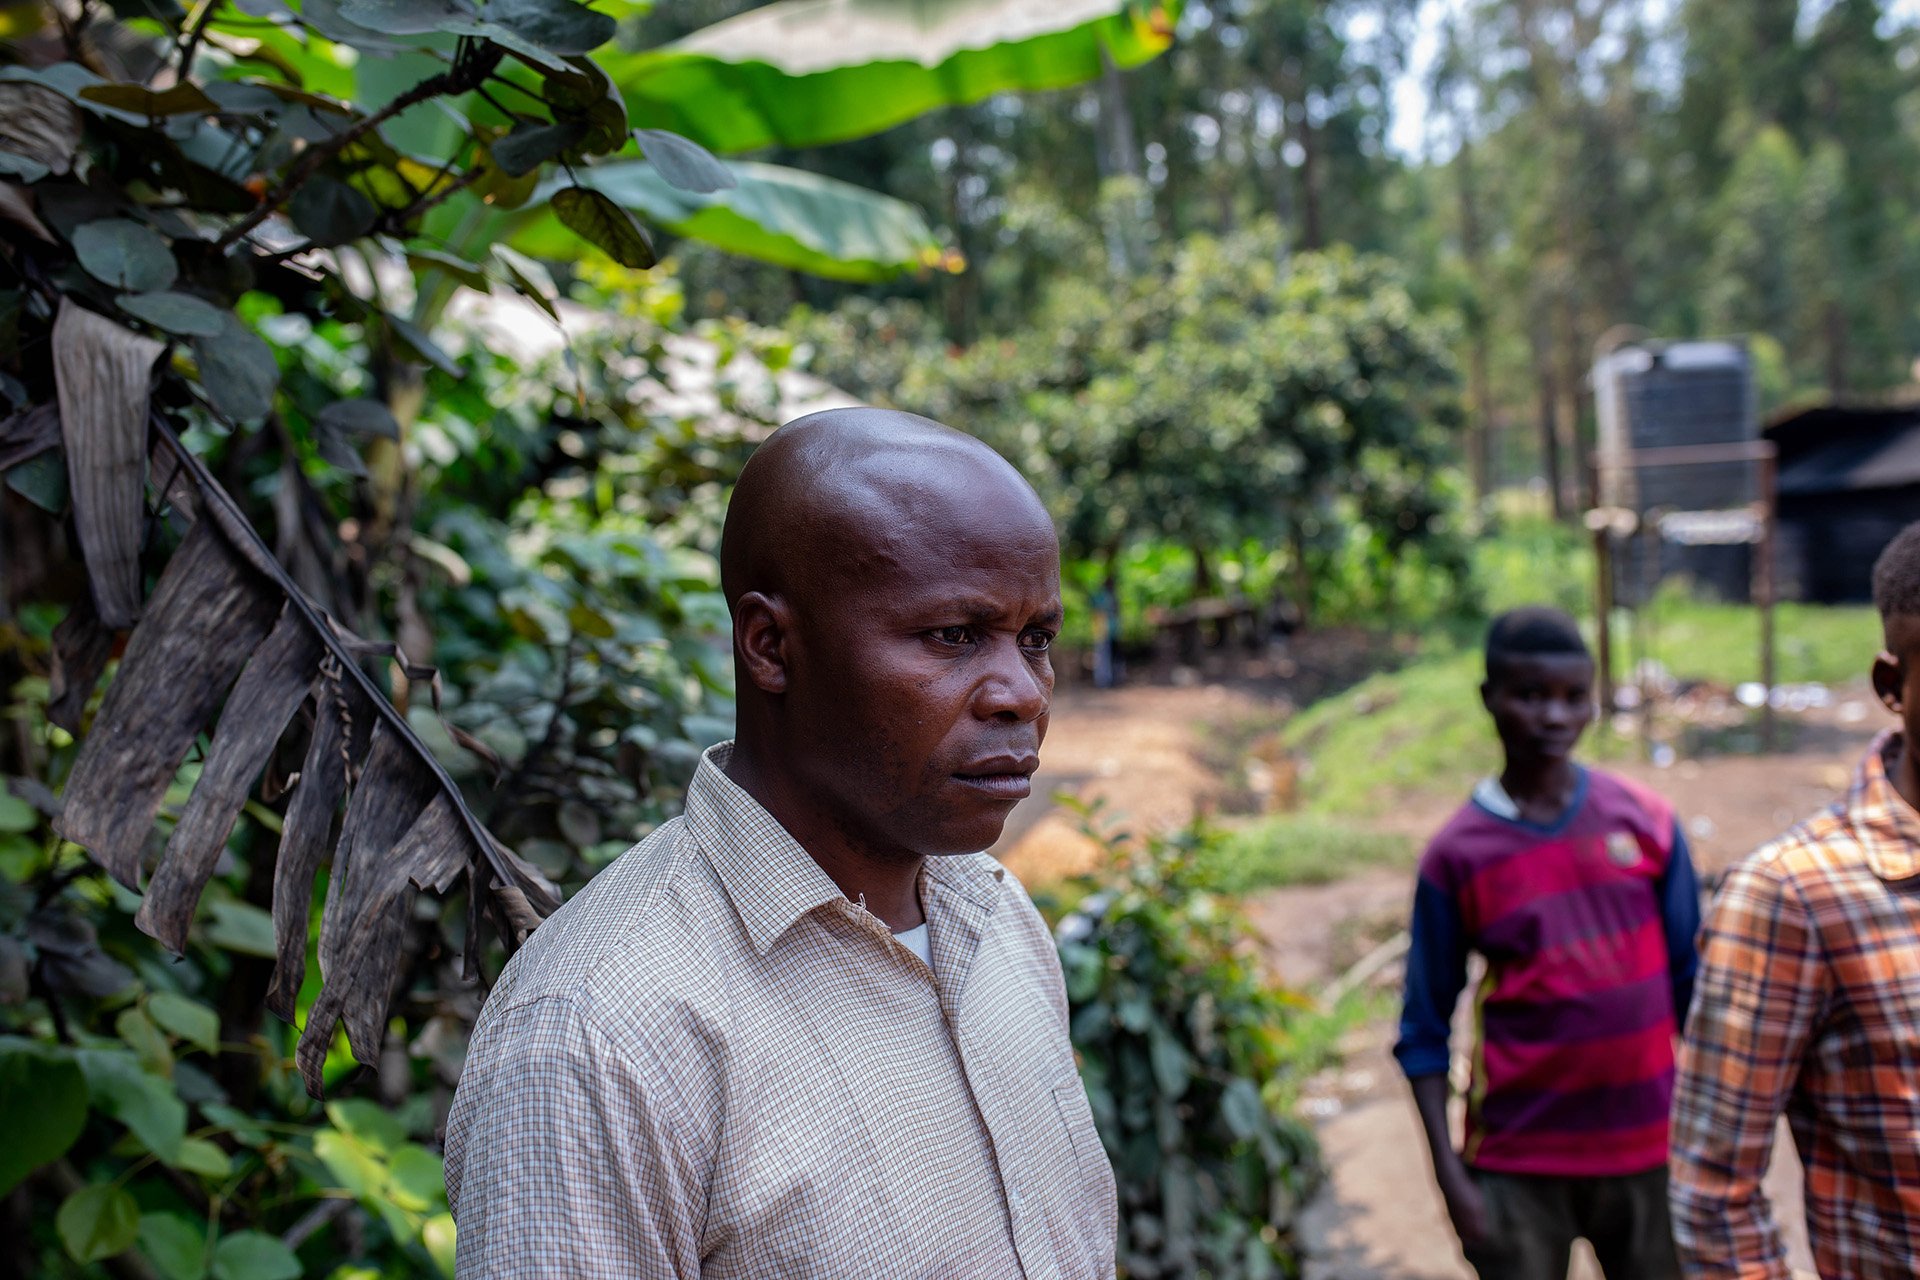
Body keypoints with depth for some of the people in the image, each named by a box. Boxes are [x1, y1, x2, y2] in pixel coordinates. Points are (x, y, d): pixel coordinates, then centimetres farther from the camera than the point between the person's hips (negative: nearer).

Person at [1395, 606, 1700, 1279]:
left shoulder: (1645, 821, -1)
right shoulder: (1457, 856, -6)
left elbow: (1691, 983, 6)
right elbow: (1425, 1029, -2)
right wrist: (1448, 1171, -7)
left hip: (1646, 1147, 2)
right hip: (1517, 1163, -2)